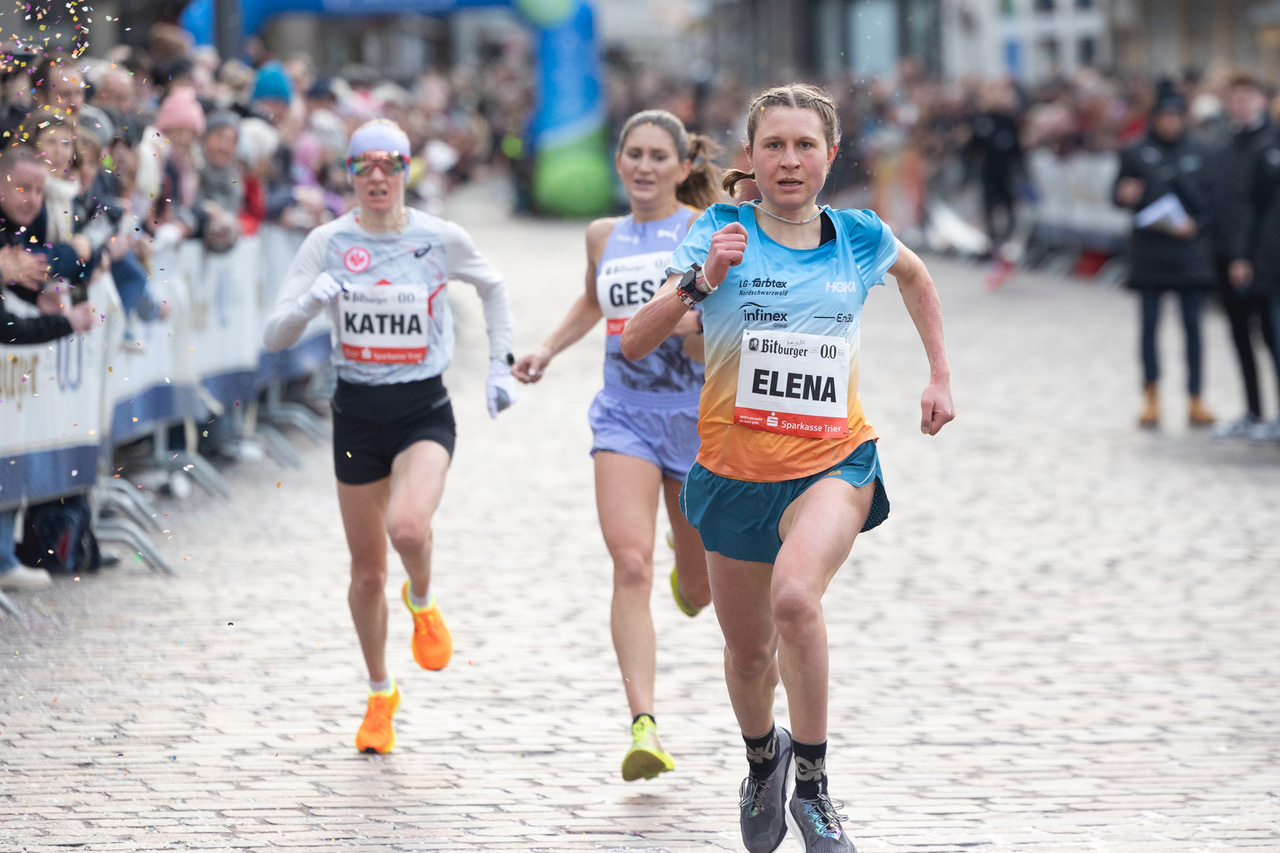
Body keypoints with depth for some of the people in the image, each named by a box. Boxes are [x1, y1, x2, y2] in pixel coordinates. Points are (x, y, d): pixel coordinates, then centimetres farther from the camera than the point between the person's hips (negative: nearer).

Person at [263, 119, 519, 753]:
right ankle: (379, 694, 31)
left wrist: (501, 365, 11)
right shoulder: (328, 244, -4)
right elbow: (275, 337, -5)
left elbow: (493, 288, 16)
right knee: (367, 570, 8)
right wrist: (310, 302, -25)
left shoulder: (441, 239, -5)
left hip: (424, 412, -2)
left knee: (407, 527, -30)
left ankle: (422, 602, 6)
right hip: (357, 412, 2)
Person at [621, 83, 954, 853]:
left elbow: (916, 277, 24)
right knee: (749, 653, 15)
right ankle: (763, 760, 49)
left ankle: (813, 787, -16)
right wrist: (698, 282, -31)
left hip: (834, 464, -1)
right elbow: (635, 343, -16)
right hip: (735, 471, 1)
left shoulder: (860, 238, -1)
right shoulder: (723, 233, -7)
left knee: (795, 595, -31)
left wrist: (941, 377, 20)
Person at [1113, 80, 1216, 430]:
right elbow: (1119, 195, 6)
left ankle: (1196, 400, 3)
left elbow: (1212, 200, 8)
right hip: (1149, 252, 0)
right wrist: (1126, 195, -17)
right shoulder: (1136, 154, 4)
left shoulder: (1199, 154, 7)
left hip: (1191, 251, 0)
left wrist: (1195, 224, -10)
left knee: (1193, 325, 0)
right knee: (1149, 325, 1)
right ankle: (1151, 398, 9)